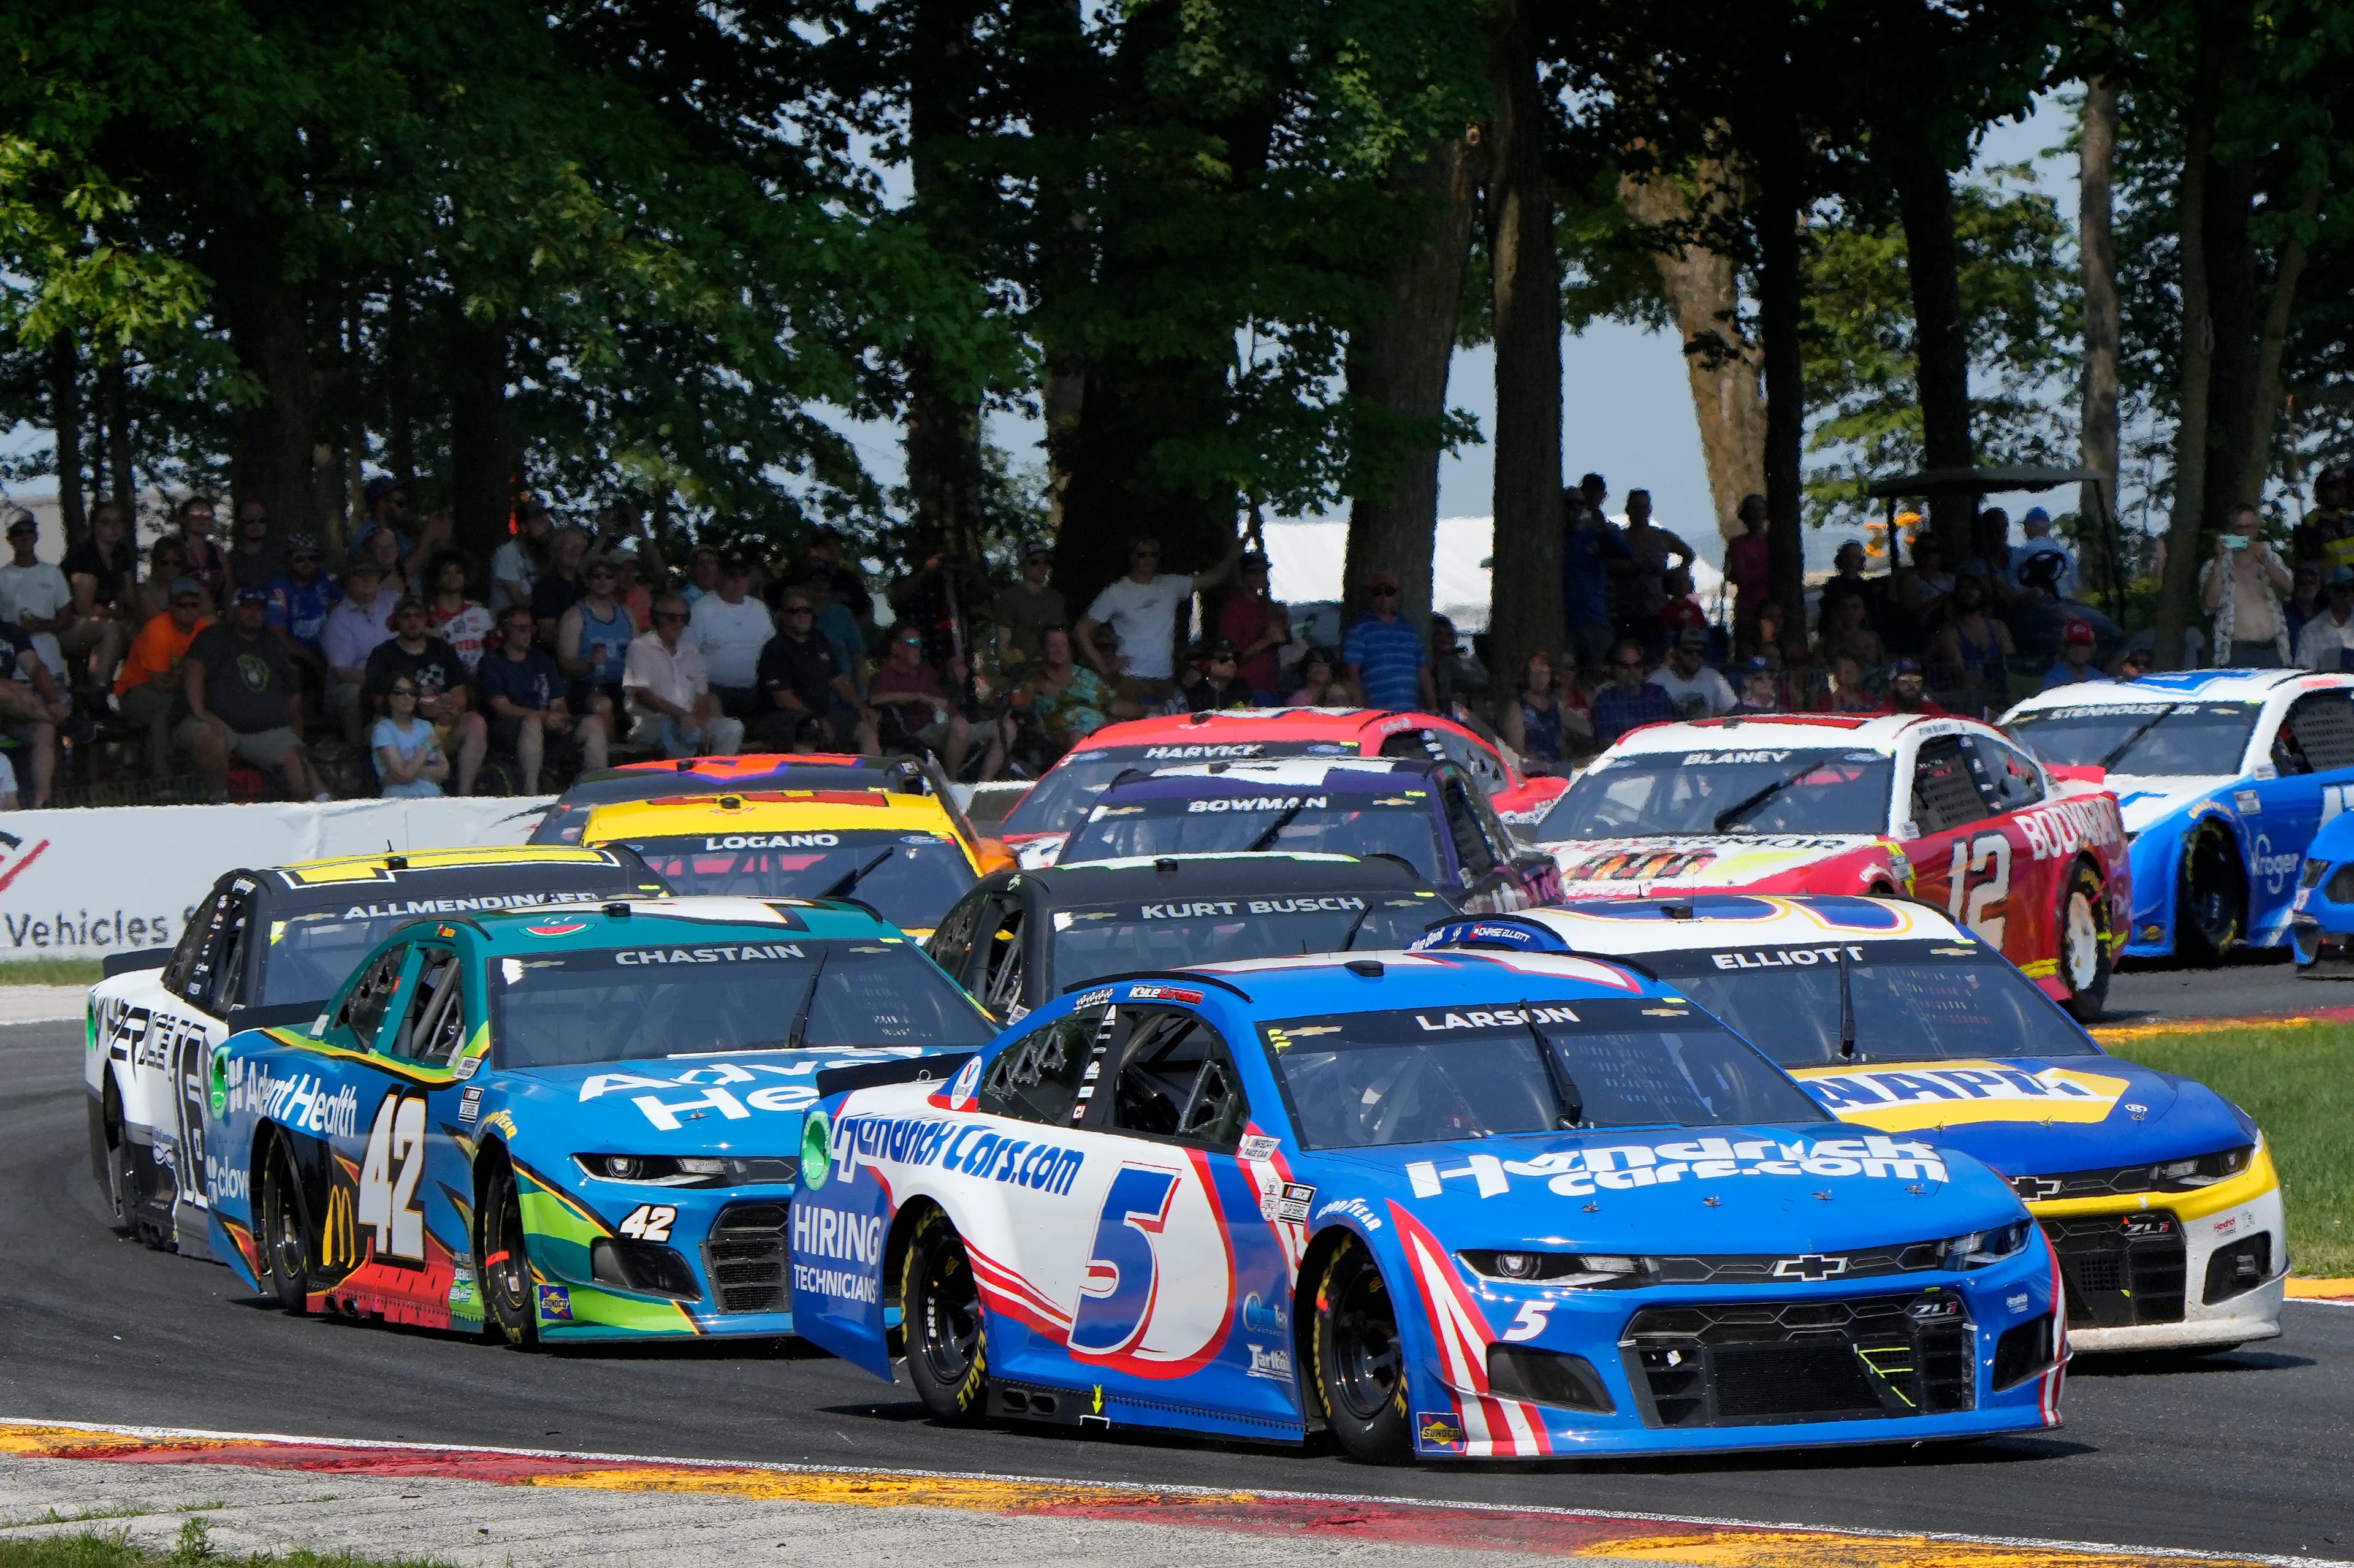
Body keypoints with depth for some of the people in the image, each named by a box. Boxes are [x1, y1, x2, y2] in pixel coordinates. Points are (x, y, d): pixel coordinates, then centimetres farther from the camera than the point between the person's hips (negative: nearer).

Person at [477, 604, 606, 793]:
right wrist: (543, 716, -21)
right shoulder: (492, 663, 3)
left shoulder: (542, 660, 21)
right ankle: (531, 796, -42)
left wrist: (562, 718, -10)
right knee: (533, 721, -39)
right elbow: (502, 707, -10)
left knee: (595, 723, -13)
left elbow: (558, 703, 16)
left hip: (549, 724, 6)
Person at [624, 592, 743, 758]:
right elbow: (642, 694, -10)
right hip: (653, 722, -6)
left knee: (733, 729, -17)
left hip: (689, 720, 6)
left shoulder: (690, 651, 19)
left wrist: (700, 721, -7)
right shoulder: (641, 648, 1)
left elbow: (702, 694, 15)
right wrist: (681, 714, -19)